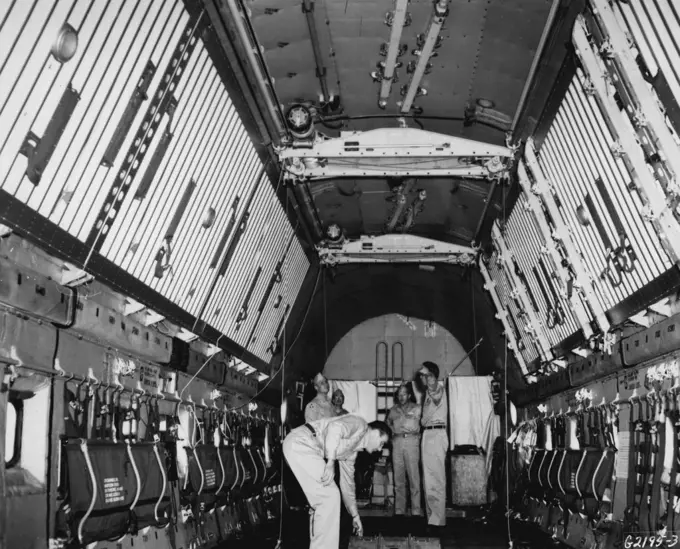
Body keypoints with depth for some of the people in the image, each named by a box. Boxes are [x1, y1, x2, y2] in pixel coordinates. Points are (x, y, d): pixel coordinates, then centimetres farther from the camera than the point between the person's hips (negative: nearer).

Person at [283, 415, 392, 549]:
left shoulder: (352, 449, 26)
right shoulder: (360, 424, 0)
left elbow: (347, 482, 32)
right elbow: (335, 427, -22)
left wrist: (355, 515, 36)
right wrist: (330, 462, -25)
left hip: (296, 447, 10)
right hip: (300, 443, -10)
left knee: (322, 498, 16)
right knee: (330, 496, -8)